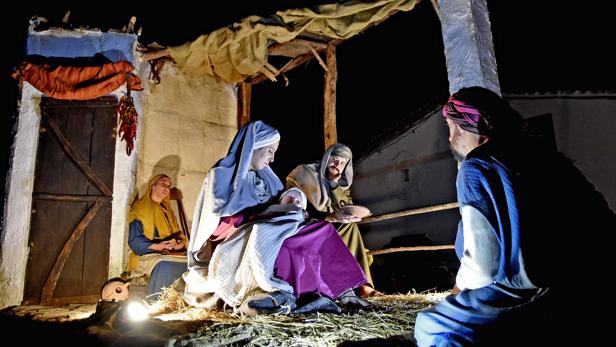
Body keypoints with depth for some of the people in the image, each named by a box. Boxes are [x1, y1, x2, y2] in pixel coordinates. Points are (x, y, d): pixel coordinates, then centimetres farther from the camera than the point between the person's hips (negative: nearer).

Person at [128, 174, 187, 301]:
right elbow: (135, 241, -6)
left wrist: (181, 242, -7)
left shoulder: (167, 211, 22)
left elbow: (178, 234, 17)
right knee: (164, 266, -38)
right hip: (148, 255, -6)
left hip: (170, 255, 6)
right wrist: (157, 246, -21)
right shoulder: (140, 209, 1)